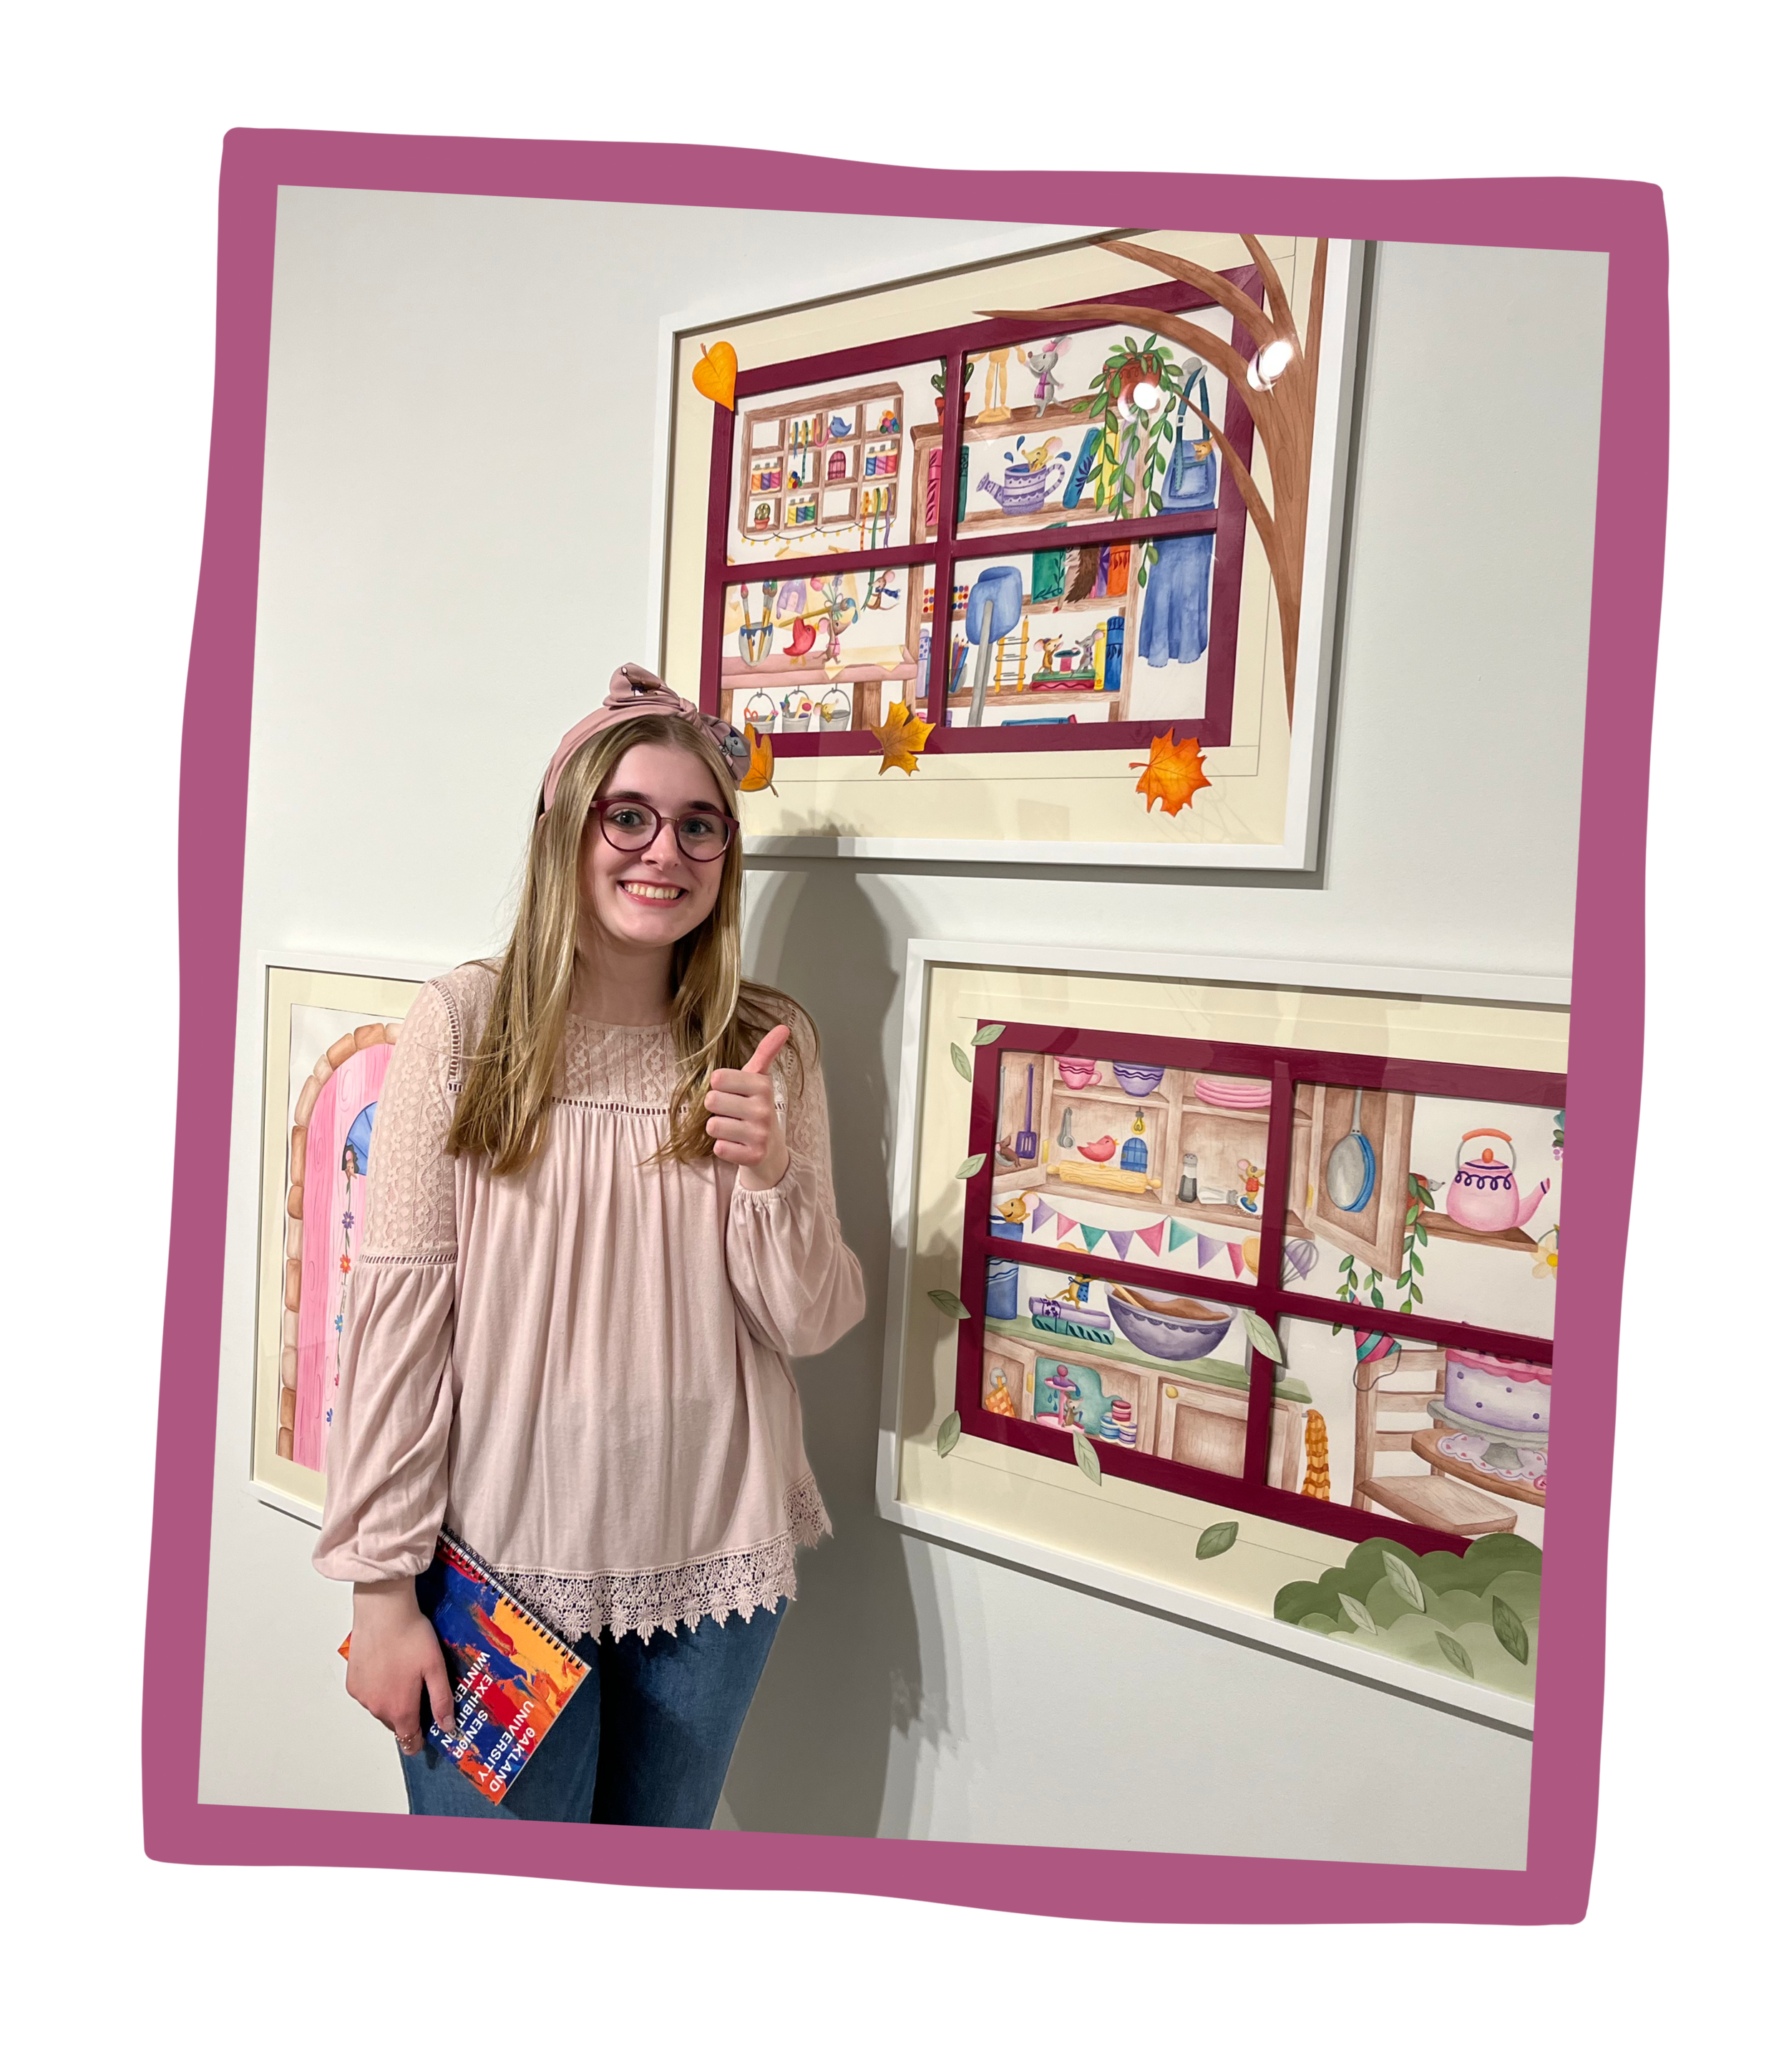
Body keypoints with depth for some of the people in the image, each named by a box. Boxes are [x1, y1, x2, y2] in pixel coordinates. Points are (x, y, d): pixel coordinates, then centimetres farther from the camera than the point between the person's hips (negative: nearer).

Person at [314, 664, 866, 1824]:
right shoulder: (460, 1026, -9)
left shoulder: (771, 1048, -1)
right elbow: (399, 1312, -8)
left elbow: (812, 1327, 0)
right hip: (505, 1559, -2)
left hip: (714, 1566, 3)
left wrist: (770, 1176, -18)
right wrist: (382, 1585, -7)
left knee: (663, 1840, 20)